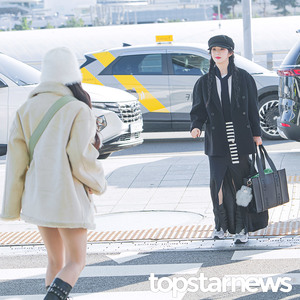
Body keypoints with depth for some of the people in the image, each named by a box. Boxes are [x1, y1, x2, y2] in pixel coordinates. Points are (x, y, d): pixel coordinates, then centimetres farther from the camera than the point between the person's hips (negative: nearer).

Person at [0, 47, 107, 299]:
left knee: (55, 261, 19)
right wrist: (98, 183, 5)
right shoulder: (78, 110, -12)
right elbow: (81, 158, -15)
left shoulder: (27, 108, 3)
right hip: (67, 197, -5)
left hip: (37, 197, 5)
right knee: (75, 263, 4)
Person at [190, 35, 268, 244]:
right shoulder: (204, 83, 8)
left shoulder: (244, 78, 5)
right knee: (218, 183, -5)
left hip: (241, 139, -1)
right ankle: (221, 224, 14)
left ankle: (242, 228, 8)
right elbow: (199, 110, 6)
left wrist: (256, 133, 4)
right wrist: (196, 126, -13)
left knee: (241, 183, 0)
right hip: (217, 141, 1)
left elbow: (253, 108, 7)